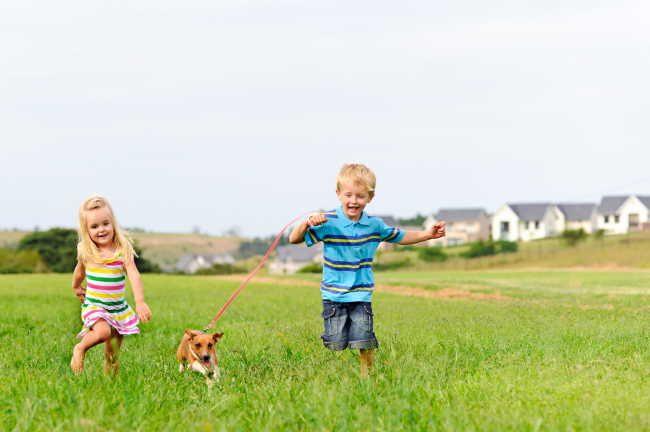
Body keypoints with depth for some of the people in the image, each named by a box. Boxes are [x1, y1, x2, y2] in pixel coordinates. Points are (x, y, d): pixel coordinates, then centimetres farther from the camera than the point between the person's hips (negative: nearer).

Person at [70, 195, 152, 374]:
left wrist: (140, 302, -32)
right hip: (94, 306, -1)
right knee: (103, 332, -30)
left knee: (112, 356, 5)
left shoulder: (123, 250, -9)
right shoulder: (85, 252, -3)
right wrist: (76, 287, 38)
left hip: (118, 308, 1)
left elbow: (133, 275, -19)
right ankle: (80, 349, -5)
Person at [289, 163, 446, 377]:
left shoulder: (374, 225, 2)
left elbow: (399, 237, 20)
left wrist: (429, 234, 11)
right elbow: (294, 239, -15)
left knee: (364, 341, -4)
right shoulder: (327, 223, -11)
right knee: (336, 343, 0)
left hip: (361, 295, 2)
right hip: (334, 295, -2)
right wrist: (307, 223, -35)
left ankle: (367, 375, 14)